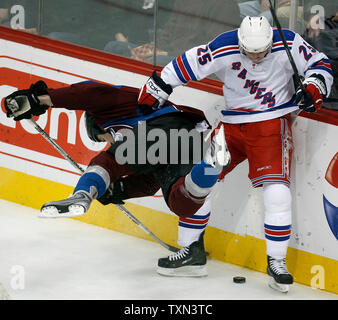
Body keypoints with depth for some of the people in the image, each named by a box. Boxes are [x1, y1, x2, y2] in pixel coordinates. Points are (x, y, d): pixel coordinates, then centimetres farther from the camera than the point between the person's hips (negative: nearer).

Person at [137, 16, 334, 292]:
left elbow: (319, 63, -2)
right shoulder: (223, 49, -17)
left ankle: (276, 261, -2)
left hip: (272, 123, -2)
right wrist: (153, 90, -1)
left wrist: (314, 87, -21)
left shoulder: (288, 44, -16)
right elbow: (187, 65, -7)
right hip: (232, 123, 2)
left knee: (277, 192, -18)